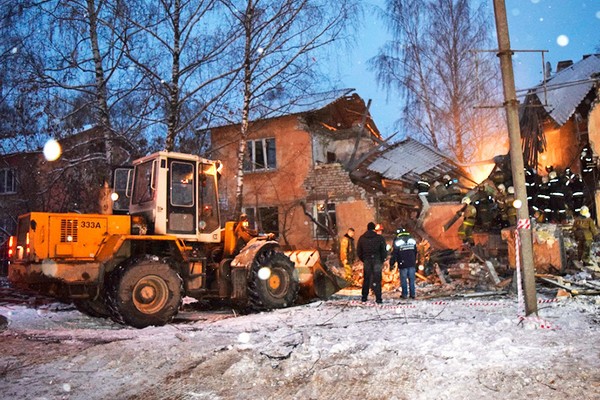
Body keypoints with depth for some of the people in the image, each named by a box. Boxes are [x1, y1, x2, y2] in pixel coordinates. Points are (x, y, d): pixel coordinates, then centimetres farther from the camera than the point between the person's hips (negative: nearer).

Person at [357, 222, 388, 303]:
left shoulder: (362, 238, 3)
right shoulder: (379, 238, -4)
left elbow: (358, 252, 7)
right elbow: (384, 251, -2)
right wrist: (382, 260, 9)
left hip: (366, 261, 2)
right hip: (377, 261, -2)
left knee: (366, 279, 13)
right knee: (377, 280, 1)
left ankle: (364, 297, 17)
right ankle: (378, 298, -3)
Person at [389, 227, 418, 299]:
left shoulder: (397, 242, -7)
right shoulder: (412, 240, 8)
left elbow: (394, 255, -8)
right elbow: (415, 253, 17)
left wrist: (391, 264, 0)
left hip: (403, 264, -4)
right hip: (412, 264, 4)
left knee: (404, 280, 4)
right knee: (412, 280, 9)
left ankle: (405, 294, 7)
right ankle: (413, 294, 12)